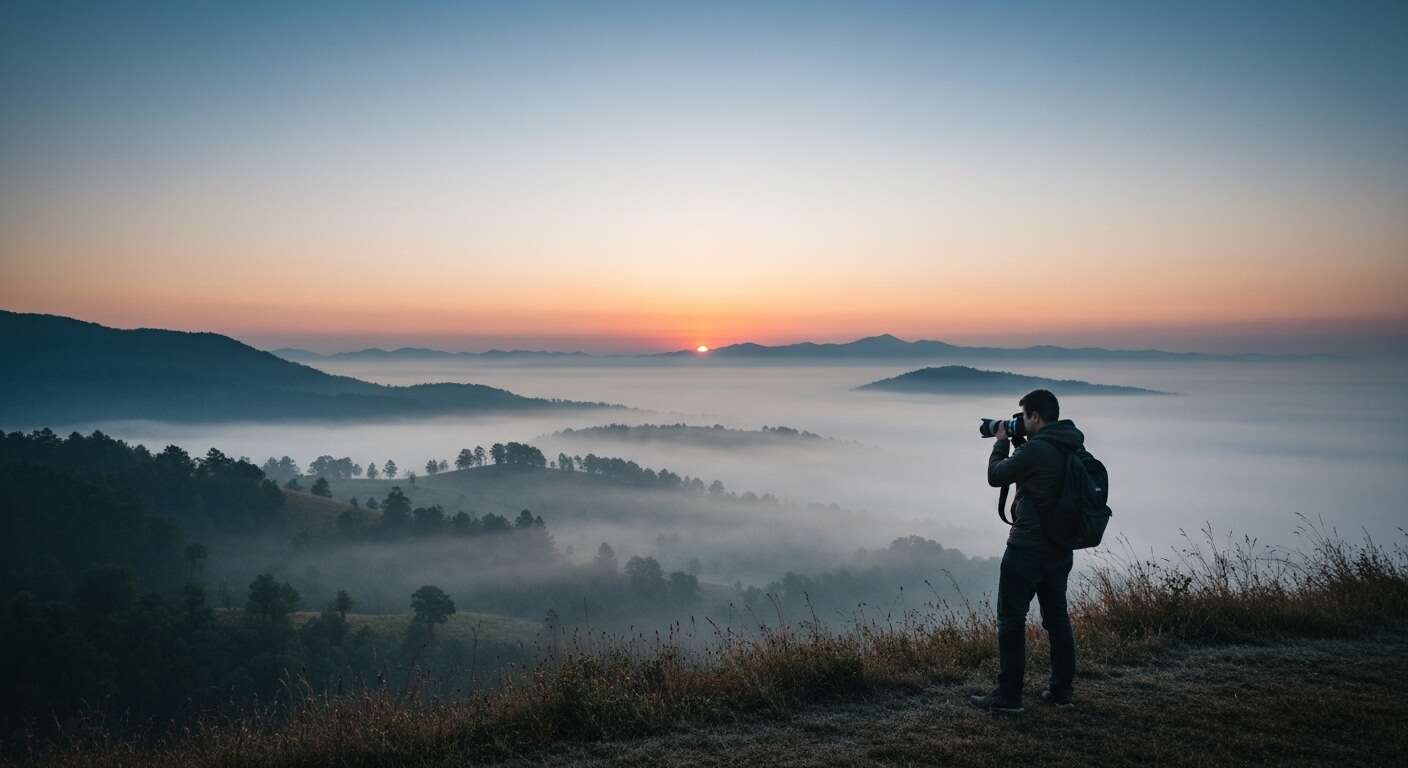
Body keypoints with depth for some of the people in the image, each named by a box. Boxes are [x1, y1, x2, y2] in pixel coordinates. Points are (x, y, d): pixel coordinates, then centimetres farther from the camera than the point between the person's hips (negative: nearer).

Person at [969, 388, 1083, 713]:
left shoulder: (1036, 449, -20)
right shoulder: (1073, 448, 6)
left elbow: (995, 476, -9)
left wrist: (1000, 442, 6)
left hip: (1027, 549, -8)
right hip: (1060, 549, 8)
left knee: (1011, 620, 0)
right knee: (1057, 618, 15)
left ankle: (1008, 695, 3)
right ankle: (1061, 690, 22)